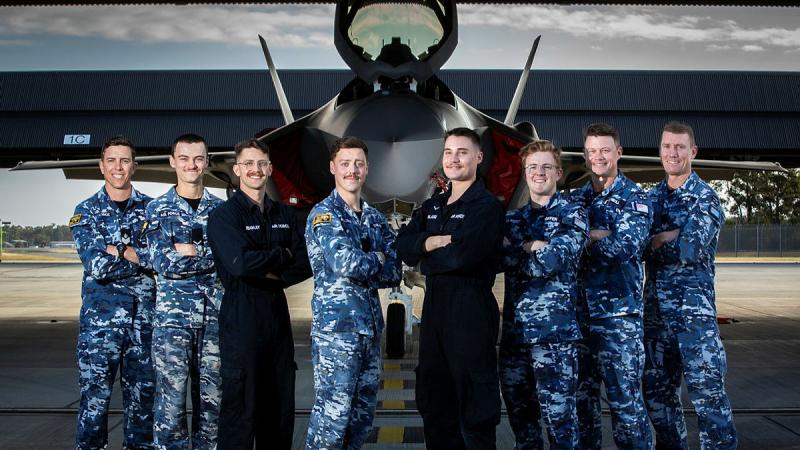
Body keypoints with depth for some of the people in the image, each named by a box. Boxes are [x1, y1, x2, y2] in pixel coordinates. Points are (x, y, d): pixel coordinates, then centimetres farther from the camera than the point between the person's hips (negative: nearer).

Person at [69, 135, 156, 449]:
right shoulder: (86, 211, 3)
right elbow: (96, 266, -10)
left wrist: (118, 250, -12)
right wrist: (141, 257, -10)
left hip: (144, 314, 2)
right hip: (101, 314, -1)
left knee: (142, 393, 10)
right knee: (95, 394, 0)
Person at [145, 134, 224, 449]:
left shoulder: (220, 208, 9)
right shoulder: (157, 209, 3)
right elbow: (163, 264, -9)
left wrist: (191, 252, -11)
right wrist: (210, 255, -10)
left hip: (215, 317, 2)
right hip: (172, 316, -2)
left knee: (211, 401, 9)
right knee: (171, 403, -1)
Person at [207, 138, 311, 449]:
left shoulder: (285, 215, 12)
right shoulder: (223, 215, -4)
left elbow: (305, 266, 5)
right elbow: (240, 262, -20)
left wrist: (272, 274, -11)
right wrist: (283, 255, -7)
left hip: (278, 313, 5)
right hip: (241, 317, -5)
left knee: (281, 405, 10)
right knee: (241, 404, -1)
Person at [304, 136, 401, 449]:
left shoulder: (375, 218, 14)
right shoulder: (324, 214, -6)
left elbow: (395, 272, 7)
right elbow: (346, 263, -21)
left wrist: (362, 267, -8)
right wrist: (377, 260, -3)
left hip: (371, 326, 7)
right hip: (336, 326, -7)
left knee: (363, 415, 13)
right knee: (332, 416, -5)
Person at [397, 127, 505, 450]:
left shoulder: (487, 206, -7)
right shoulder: (432, 207, 15)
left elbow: (465, 255, -22)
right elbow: (403, 246, 1)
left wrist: (425, 250, -5)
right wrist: (438, 241, -17)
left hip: (471, 308, -7)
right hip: (433, 305, 8)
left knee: (474, 404, 1)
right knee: (433, 400, 16)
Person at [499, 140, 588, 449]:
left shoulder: (573, 215, 2)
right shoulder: (512, 219, 16)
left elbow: (553, 262, -12)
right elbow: (501, 259, 1)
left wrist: (518, 249, -1)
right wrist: (534, 247, -13)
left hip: (554, 330, -5)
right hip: (513, 331, 5)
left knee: (558, 414, -3)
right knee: (519, 413, 12)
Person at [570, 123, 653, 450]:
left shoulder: (634, 198, 0)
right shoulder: (576, 198, 13)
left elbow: (625, 247, -15)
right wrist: (599, 235, -11)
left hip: (618, 311, -5)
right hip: (579, 309, 5)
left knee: (624, 396, -3)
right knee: (582, 393, 12)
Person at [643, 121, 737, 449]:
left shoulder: (705, 196, -4)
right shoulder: (651, 197, 13)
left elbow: (692, 248, -17)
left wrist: (655, 241, -6)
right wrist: (673, 235, -9)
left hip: (693, 306, -6)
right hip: (654, 307, 6)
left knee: (707, 390, -8)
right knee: (656, 388, 12)